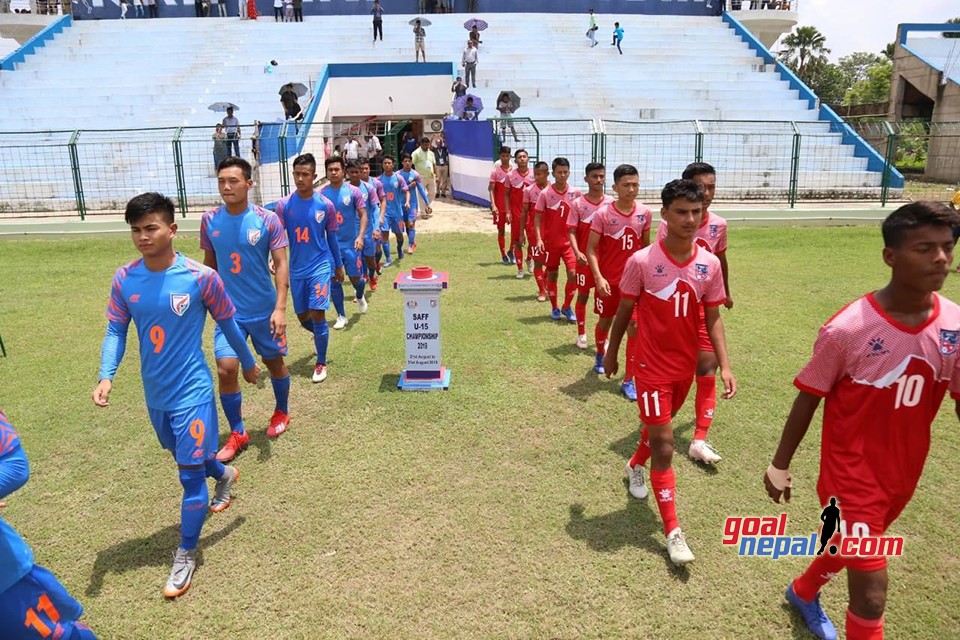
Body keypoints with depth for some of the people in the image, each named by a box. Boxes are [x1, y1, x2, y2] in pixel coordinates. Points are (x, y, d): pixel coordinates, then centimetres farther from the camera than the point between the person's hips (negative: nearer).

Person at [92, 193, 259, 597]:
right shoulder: (124, 279, -6)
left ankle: (186, 555, 18)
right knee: (186, 457, 26)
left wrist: (249, 364, 9)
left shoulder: (201, 277, -17)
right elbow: (116, 331, 1)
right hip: (155, 394, 5)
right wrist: (106, 376, -15)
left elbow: (228, 324, -4)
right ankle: (224, 475, 58)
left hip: (192, 391, -5)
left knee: (190, 473, -1)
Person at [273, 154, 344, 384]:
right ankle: (321, 335, 47)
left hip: (320, 266, -2)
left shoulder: (325, 205, -4)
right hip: (296, 269, 2)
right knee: (303, 317, 12)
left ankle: (321, 363, 6)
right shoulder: (284, 205, -4)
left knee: (317, 313, -11)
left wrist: (339, 265, 14)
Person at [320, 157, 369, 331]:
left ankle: (360, 297, 39)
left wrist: (360, 236, -18)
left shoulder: (353, 191, -6)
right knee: (334, 280, 2)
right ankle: (341, 316, 16)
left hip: (351, 243, -2)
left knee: (355, 278, 2)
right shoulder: (321, 194, 0)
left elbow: (363, 215, -6)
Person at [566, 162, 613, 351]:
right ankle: (581, 334, 25)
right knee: (583, 296, 9)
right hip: (585, 258, -1)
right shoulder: (578, 204, -5)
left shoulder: (611, 203, -1)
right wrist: (577, 252, -21)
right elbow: (571, 231, -6)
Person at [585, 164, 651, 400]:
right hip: (608, 280, -1)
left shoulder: (645, 213, -3)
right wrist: (598, 278, -22)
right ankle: (600, 356, 48)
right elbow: (591, 249, -11)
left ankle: (629, 381, 5)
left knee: (634, 328, -4)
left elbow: (645, 246, 10)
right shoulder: (603, 214, -13)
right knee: (605, 322, 17)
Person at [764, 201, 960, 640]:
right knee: (870, 596, -5)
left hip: (904, 472, 6)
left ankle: (803, 592, 59)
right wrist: (780, 464, -3)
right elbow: (808, 399, -11)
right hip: (851, 471, -5)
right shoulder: (848, 329, -22)